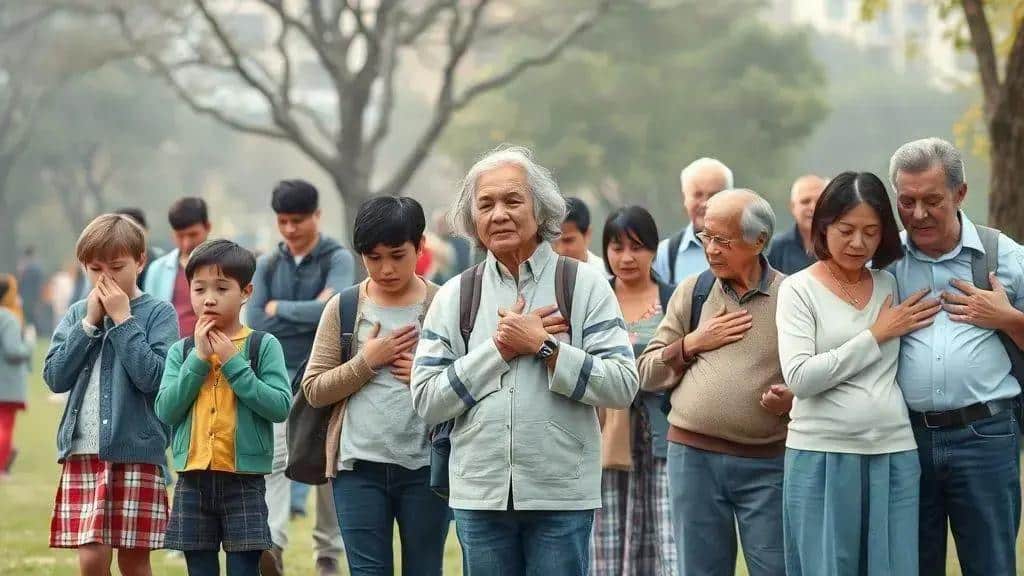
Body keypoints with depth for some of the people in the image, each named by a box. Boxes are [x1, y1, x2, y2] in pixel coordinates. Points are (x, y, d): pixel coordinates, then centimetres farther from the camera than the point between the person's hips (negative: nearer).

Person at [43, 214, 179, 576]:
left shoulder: (158, 314, 0)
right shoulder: (77, 314, 11)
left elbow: (153, 377, -14)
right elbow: (55, 377, 0)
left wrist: (123, 319, -11)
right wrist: (89, 323, -6)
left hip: (136, 453, -3)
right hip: (82, 451, 3)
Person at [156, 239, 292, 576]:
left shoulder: (263, 346, -2)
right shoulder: (182, 352, 6)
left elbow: (280, 407, -12)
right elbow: (165, 411, -4)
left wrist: (233, 363, -14)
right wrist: (199, 358, -9)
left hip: (244, 480, -3)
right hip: (193, 480, 3)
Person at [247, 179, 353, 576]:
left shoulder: (338, 259, -3)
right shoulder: (268, 264, 8)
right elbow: (255, 323, -2)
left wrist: (279, 308, -8)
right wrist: (307, 316, -10)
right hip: (280, 377, 2)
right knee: (275, 458, -15)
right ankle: (272, 544, -28)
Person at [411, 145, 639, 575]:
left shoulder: (585, 285, 1)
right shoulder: (454, 297, 8)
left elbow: (623, 387, -8)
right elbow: (426, 401, -1)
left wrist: (542, 345, -13)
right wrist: (500, 348, -9)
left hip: (562, 494, -2)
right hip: (479, 494, 2)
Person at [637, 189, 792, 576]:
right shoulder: (692, 292, 10)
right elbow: (647, 375, 11)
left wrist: (793, 399, -16)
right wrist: (692, 344, -4)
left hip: (767, 462, -3)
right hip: (694, 457, 3)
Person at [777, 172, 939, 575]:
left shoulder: (892, 285, 11)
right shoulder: (799, 289, -2)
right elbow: (800, 377, -14)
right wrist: (877, 335, -9)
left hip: (895, 455, 4)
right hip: (822, 457, -4)